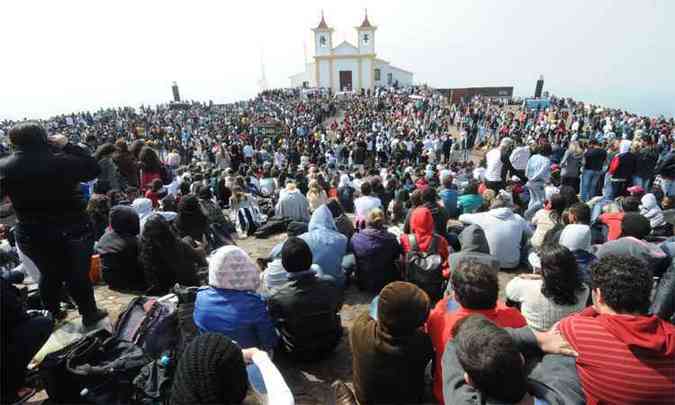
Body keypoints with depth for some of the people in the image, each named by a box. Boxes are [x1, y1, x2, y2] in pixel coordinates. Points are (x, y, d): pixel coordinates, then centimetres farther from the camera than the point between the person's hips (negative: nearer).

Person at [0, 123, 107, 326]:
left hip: (32, 234, 4)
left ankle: (53, 314, 41)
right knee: (78, 274, 11)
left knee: (49, 274, 23)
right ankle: (89, 314, 26)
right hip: (72, 229, -4)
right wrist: (68, 146, -7)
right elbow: (94, 169, -6)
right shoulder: (62, 162, -19)